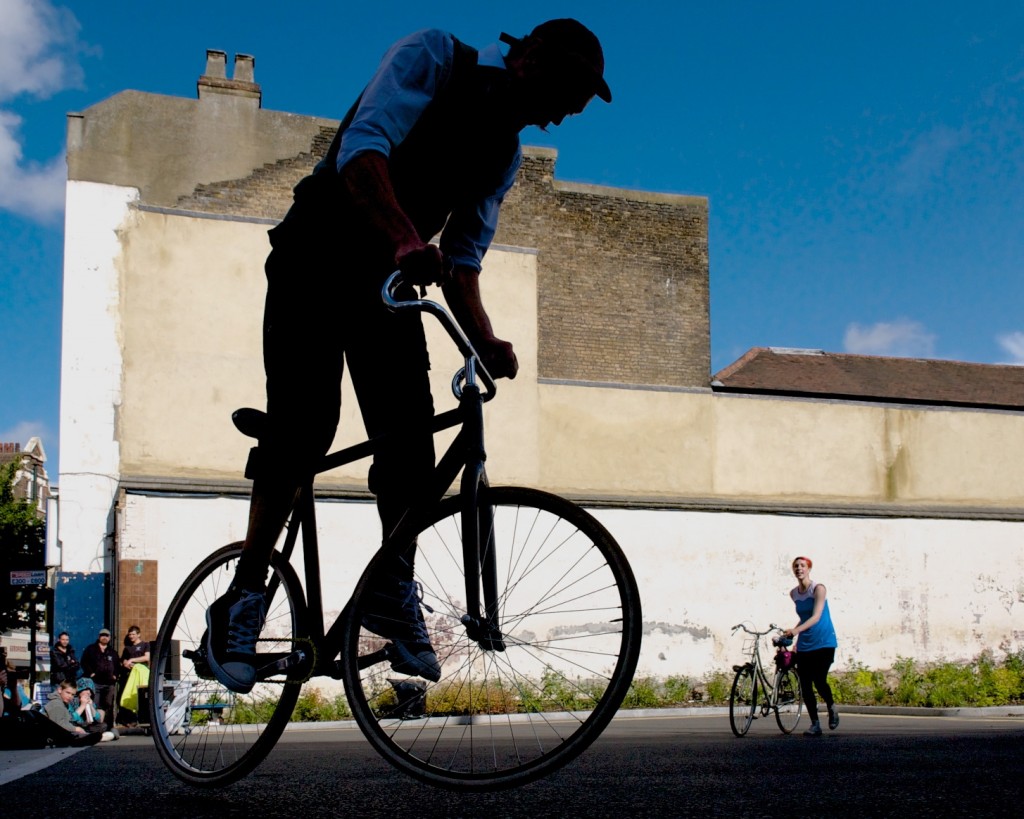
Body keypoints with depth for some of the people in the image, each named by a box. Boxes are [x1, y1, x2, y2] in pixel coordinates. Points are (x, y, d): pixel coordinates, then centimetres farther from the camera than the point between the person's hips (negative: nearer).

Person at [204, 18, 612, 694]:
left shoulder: (506, 153, 10)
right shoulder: (433, 56, -11)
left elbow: (464, 257, 7)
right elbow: (363, 147, -27)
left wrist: (486, 340, -11)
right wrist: (406, 238, -45)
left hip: (390, 282, 6)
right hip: (316, 262, -6)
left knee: (411, 435, -7)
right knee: (304, 424, -15)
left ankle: (394, 593, 5)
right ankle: (245, 595, -6)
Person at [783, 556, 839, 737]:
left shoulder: (818, 589, -9)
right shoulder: (793, 594, 8)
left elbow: (816, 616, -21)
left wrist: (796, 630, -34)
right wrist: (794, 634, 15)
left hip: (824, 642, -5)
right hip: (804, 645, 5)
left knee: (819, 681, -14)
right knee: (805, 686, -3)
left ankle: (831, 707, 17)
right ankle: (815, 725, 6)